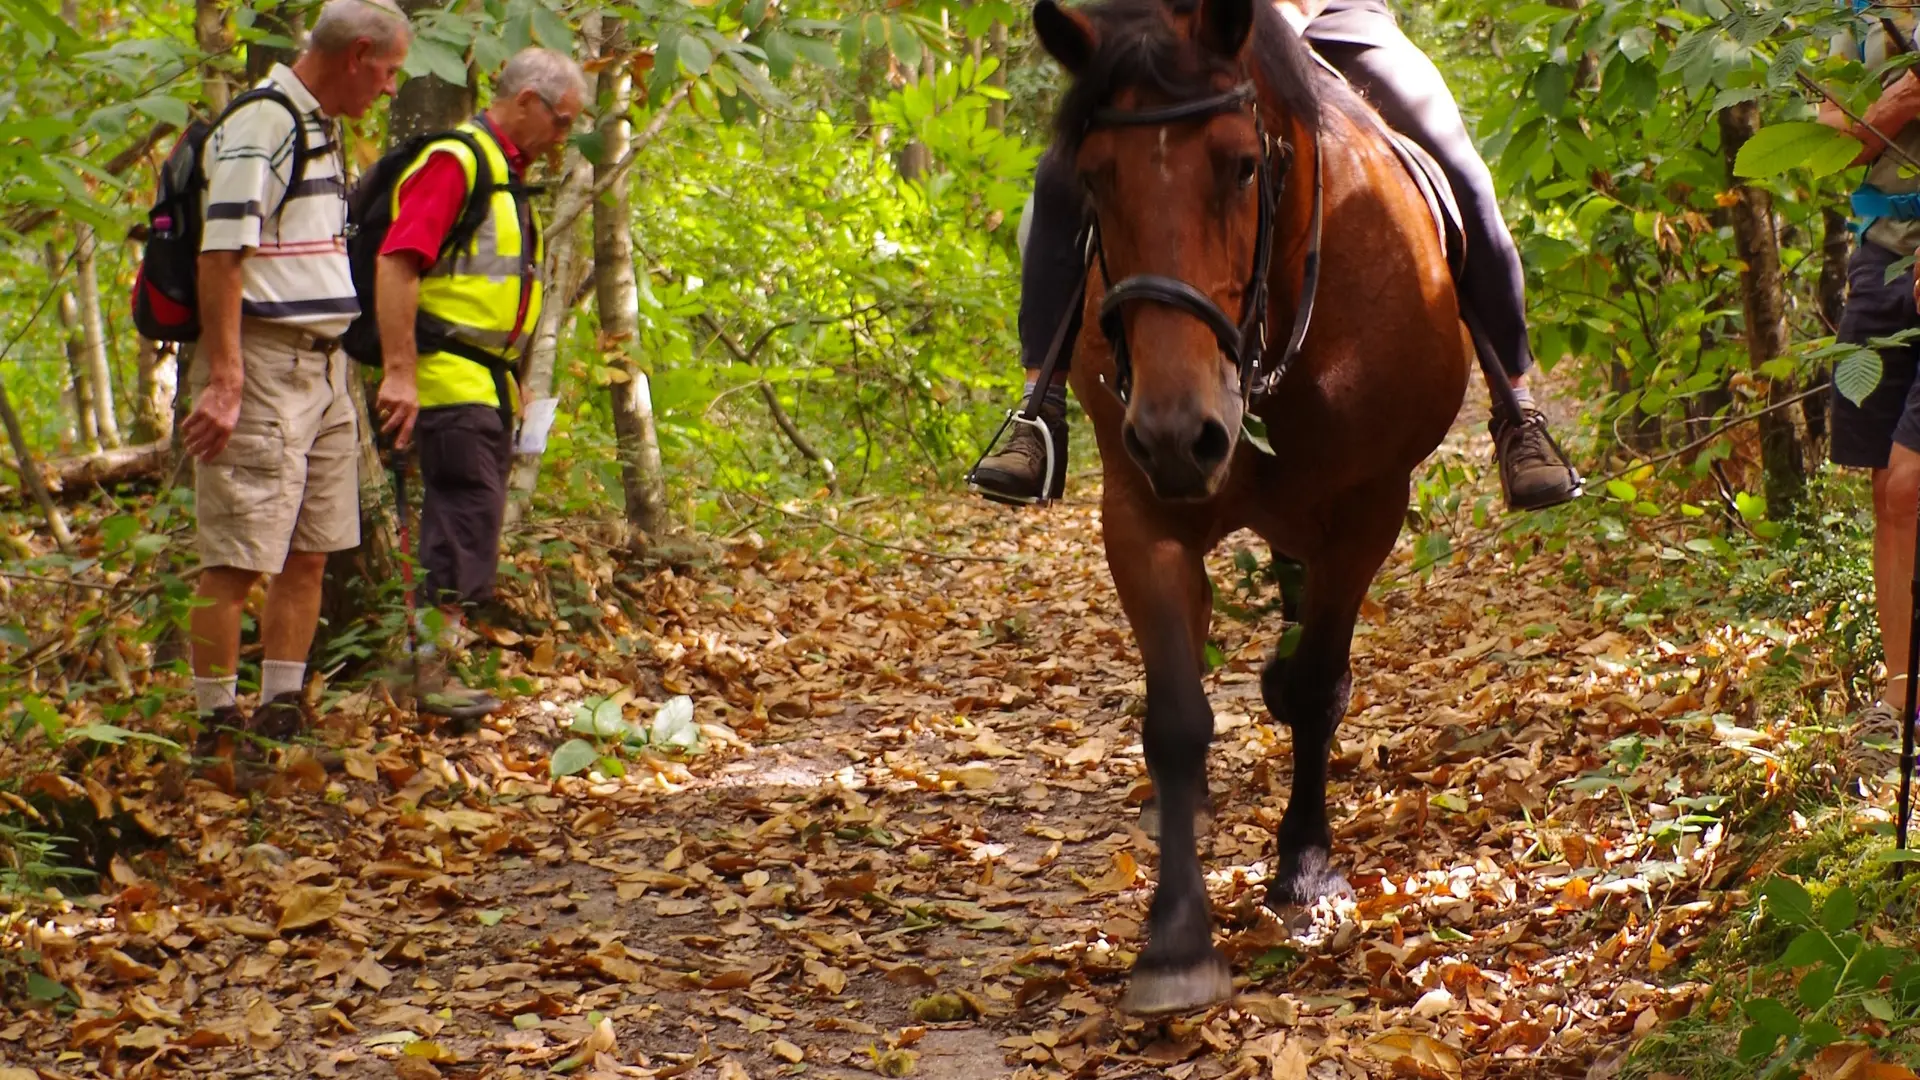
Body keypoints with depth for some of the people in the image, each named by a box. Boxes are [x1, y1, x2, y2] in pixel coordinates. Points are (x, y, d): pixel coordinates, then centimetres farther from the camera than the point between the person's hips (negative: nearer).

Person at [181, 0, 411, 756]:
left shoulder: (323, 131, 17)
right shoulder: (258, 126, -13)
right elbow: (221, 257, -19)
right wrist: (223, 381, -24)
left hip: (323, 366, 10)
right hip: (262, 361, -10)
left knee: (308, 554, 11)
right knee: (236, 559, -6)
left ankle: (281, 716, 19)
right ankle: (217, 729, -2)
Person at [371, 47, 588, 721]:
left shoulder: (507, 174, 19)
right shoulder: (456, 161, -13)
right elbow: (396, 263, -22)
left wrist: (514, 379, 22)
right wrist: (399, 371, -28)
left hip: (488, 381, 10)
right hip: (449, 379, -10)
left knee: (472, 523, 12)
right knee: (466, 520, -12)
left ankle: (434, 663, 18)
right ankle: (429, 672, -10)